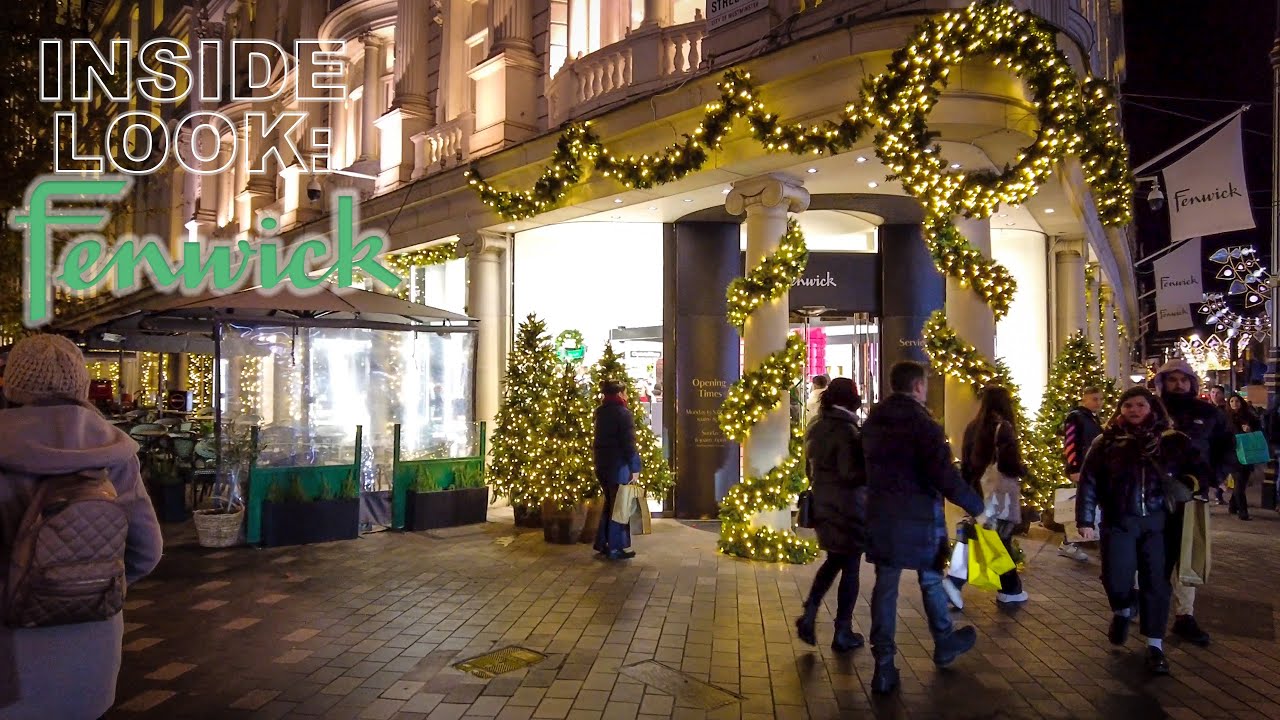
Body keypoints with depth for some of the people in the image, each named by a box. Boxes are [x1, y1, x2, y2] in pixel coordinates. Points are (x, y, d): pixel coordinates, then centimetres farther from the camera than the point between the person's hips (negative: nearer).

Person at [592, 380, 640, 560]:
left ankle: (602, 543, 22)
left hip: (602, 464, 8)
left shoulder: (601, 412, 12)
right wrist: (635, 468, -12)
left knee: (609, 503, 18)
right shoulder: (623, 413, -12)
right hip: (618, 465, -8)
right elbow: (629, 443, -16)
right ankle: (615, 548, 4)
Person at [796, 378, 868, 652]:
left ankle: (809, 614, 10)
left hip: (822, 506, 7)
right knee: (850, 568, 6)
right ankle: (843, 633, 14)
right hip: (849, 509, -7)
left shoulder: (815, 430, 7)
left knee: (833, 560, 22)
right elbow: (852, 474, -24)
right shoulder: (847, 431, -18)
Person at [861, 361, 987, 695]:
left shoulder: (872, 423, 8)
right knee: (931, 580, 15)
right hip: (919, 518, -5)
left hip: (880, 518, 5)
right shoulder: (922, 423, -14)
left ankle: (884, 666, 4)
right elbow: (945, 475, -20)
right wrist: (976, 507, -11)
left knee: (885, 586, 6)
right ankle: (944, 645, 36)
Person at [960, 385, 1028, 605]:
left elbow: (966, 463, 12)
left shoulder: (973, 426, 9)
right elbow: (1009, 464, -17)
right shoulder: (1003, 426, -12)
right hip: (1000, 494, -6)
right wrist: (1025, 471, 3)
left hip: (979, 492, 6)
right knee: (1001, 543, 2)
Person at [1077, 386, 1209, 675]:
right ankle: (1124, 611, 30)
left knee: (1156, 582, 2)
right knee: (1116, 580, -5)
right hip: (1119, 522, -1)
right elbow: (1089, 482, 1)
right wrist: (1086, 520, -3)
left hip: (1158, 523, 1)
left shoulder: (1172, 440, 3)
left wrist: (1188, 483, -11)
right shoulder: (1107, 442, 0)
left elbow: (1199, 468, 12)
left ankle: (1155, 645, 14)